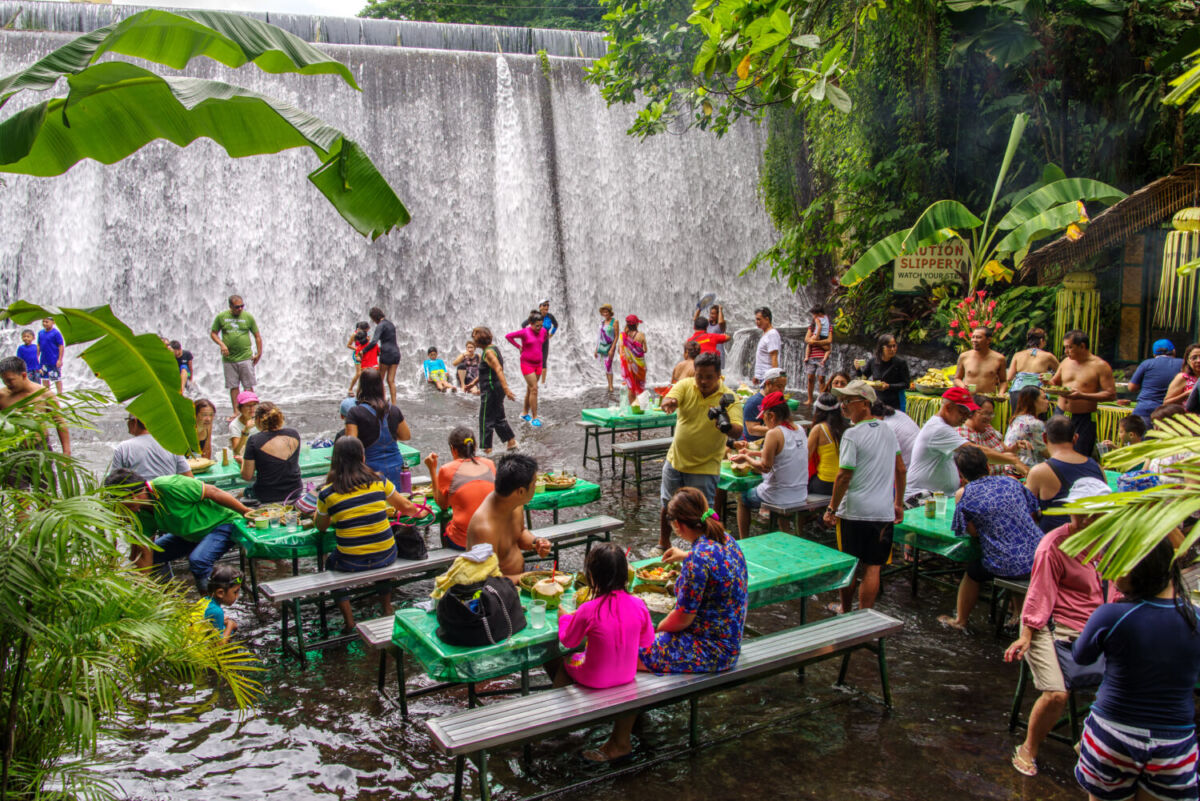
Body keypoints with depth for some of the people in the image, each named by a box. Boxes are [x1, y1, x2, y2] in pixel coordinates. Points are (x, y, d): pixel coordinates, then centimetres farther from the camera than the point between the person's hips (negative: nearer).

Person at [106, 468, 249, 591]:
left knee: (197, 559, -32)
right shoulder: (141, 514, -5)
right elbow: (145, 558, 0)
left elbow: (212, 492, -25)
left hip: (224, 523, -9)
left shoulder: (169, 486, -30)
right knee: (152, 556, 6)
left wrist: (246, 512, -22)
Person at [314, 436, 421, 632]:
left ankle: (349, 621, 27)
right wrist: (417, 513, 30)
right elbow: (406, 508, 9)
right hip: (386, 557, 2)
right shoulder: (379, 481, -5)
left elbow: (321, 527, 8)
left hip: (351, 563, -2)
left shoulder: (327, 493, -8)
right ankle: (387, 610, 40)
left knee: (330, 563, 32)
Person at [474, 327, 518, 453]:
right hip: (497, 389, 10)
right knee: (499, 417, 18)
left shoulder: (488, 352, -17)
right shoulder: (493, 349, 14)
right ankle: (511, 442, 22)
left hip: (491, 390, -10)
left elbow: (498, 370, -28)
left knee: (486, 420, -1)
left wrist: (506, 388, -36)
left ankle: (487, 449, 5)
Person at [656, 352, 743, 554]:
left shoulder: (727, 398, -15)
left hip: (705, 466, -3)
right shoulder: (685, 386, -7)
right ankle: (663, 545, 39)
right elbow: (668, 400, -25)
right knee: (668, 505, 17)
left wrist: (725, 425, -49)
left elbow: (738, 432, -25)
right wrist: (669, 402, -50)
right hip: (676, 459, 3)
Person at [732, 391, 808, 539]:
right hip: (801, 496, 7)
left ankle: (743, 542, 24)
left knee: (742, 498, 18)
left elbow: (765, 467, -19)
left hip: (780, 498, -7)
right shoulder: (799, 430, 4)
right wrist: (753, 453, 21)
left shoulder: (774, 434, -19)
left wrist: (746, 458, -4)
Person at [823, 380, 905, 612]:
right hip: (884, 512, 5)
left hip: (854, 511, -5)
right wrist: (899, 504, 21)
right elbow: (901, 469, 13)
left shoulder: (852, 435, -12)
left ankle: (845, 611, 24)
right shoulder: (887, 430, 8)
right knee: (873, 567, 5)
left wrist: (831, 509, -6)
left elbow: (844, 476, -14)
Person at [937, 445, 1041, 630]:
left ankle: (960, 620, 42)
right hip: (1038, 558, 4)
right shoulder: (1010, 481, 4)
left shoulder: (963, 494, -7)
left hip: (1005, 567, -4)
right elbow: (1033, 513, 14)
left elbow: (973, 532, -5)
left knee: (972, 572, 27)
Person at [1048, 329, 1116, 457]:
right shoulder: (1066, 362, 10)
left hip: (1084, 419, -5)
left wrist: (1082, 396, -22)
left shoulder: (1100, 366, -8)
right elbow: (1055, 383, 24)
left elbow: (1111, 394, -13)